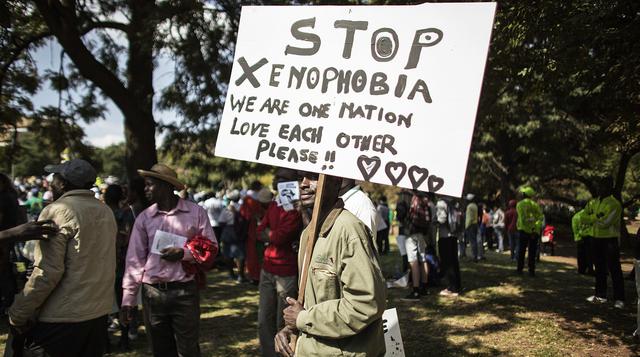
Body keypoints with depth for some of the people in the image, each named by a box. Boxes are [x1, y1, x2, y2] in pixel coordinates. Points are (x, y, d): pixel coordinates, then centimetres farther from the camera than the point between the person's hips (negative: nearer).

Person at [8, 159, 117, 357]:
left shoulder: (57, 211, -13)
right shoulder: (106, 211, 8)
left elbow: (47, 272, -19)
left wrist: (17, 315, -11)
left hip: (62, 318, -7)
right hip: (99, 313, 7)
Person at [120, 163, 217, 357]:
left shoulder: (196, 212, -2)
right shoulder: (144, 218, 4)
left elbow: (211, 247, 0)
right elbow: (135, 260, 4)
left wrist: (184, 253, -16)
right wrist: (127, 299, 1)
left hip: (185, 291, -2)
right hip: (152, 293, 3)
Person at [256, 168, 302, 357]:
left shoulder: (297, 207, -13)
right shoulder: (273, 204, 13)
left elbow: (279, 237, -19)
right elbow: (260, 233, 7)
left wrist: (269, 233, 0)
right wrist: (276, 235, -9)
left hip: (287, 274, -7)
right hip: (267, 270, 7)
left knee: (283, 324, 4)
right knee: (264, 322, 14)